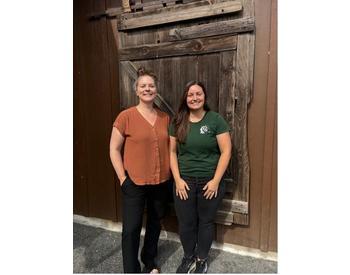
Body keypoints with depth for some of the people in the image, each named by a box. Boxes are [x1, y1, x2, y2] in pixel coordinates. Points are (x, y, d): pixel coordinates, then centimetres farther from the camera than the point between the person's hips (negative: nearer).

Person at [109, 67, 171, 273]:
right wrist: (122, 178, -10)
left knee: (155, 223, 20)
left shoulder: (165, 118, 2)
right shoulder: (126, 116, -10)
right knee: (131, 228, 5)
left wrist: (172, 172, 5)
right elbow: (114, 149, -7)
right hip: (134, 182, -4)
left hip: (161, 182, 5)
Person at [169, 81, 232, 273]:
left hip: (210, 181, -2)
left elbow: (226, 152, -8)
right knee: (185, 222, 14)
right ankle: (188, 257, 40)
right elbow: (172, 152, 3)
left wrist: (216, 180, -12)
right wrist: (177, 179, -5)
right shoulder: (178, 122, 1)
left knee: (206, 221, 15)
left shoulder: (216, 120, -7)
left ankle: (202, 259, 39)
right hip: (184, 181, 2)